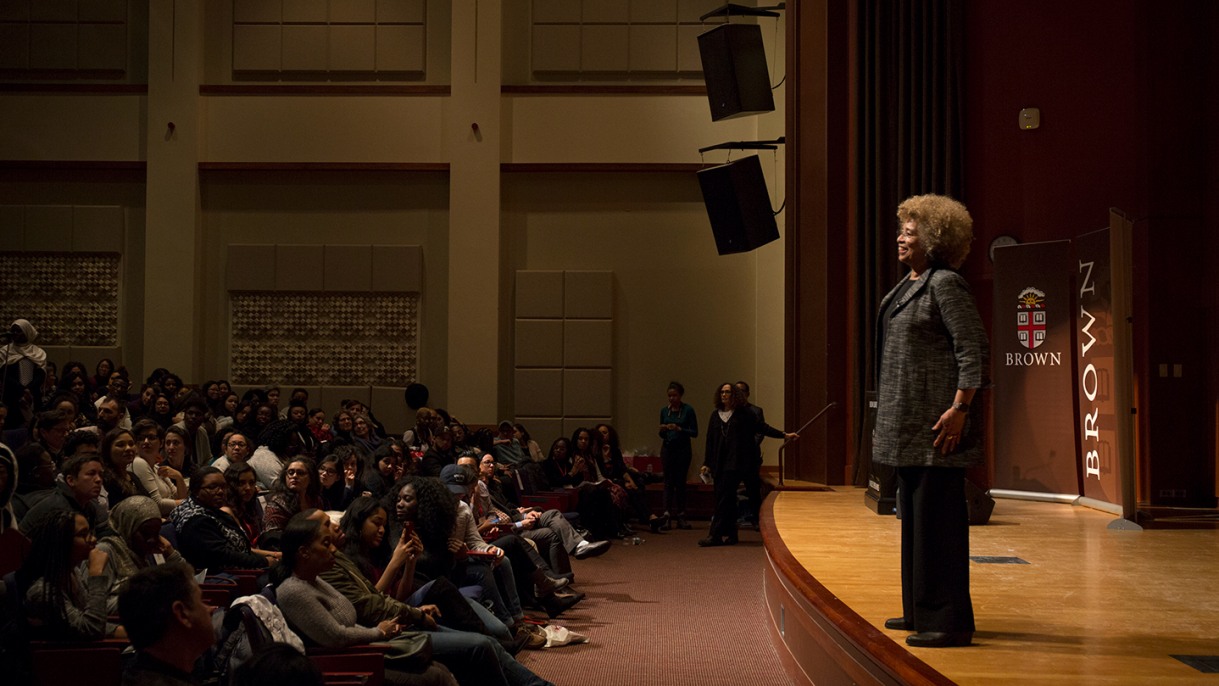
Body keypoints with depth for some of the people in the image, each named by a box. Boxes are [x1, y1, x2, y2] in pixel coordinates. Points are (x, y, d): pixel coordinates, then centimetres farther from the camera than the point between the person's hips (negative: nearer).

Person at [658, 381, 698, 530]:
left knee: (680, 482, 1)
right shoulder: (664, 410, 7)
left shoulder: (688, 410, -4)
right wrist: (662, 430, -9)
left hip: (683, 449, -2)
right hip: (668, 449, 2)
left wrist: (679, 429, -20)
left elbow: (695, 432, -7)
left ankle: (681, 516, 7)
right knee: (668, 481, -3)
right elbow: (662, 435, 13)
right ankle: (667, 515, -9)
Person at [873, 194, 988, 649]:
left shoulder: (946, 284, -12)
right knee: (914, 513, 16)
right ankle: (920, 610, 26)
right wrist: (888, 415, 22)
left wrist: (959, 408, -23)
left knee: (937, 517, -8)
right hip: (909, 424, 10)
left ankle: (949, 621, -3)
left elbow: (974, 350, -17)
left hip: (936, 426, -10)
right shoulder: (909, 285, 16)